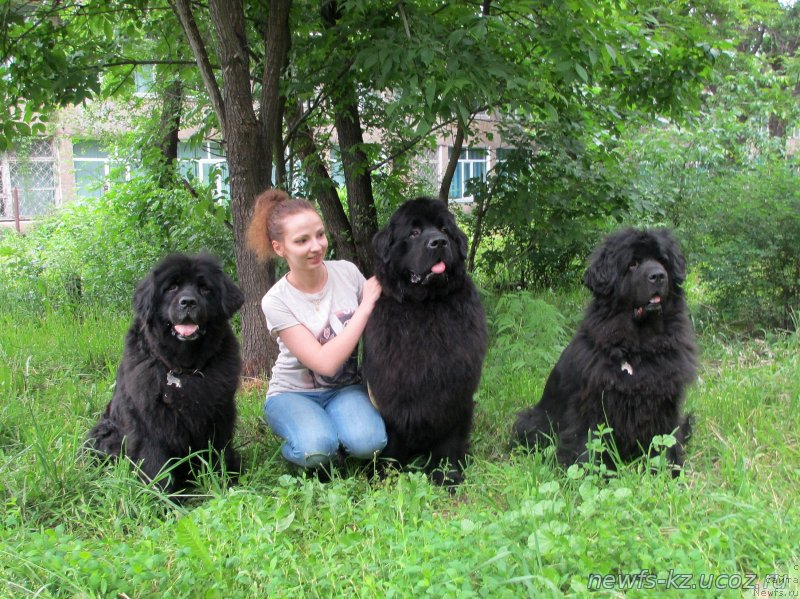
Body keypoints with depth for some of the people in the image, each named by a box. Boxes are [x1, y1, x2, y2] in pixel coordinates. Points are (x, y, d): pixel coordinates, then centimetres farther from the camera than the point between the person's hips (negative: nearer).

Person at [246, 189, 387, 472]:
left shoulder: (347, 272, -7)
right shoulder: (276, 301, -16)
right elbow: (325, 363, -23)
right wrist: (366, 305, -21)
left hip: (347, 388, 2)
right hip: (293, 393, -2)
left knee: (368, 442, -30)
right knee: (317, 448, -34)